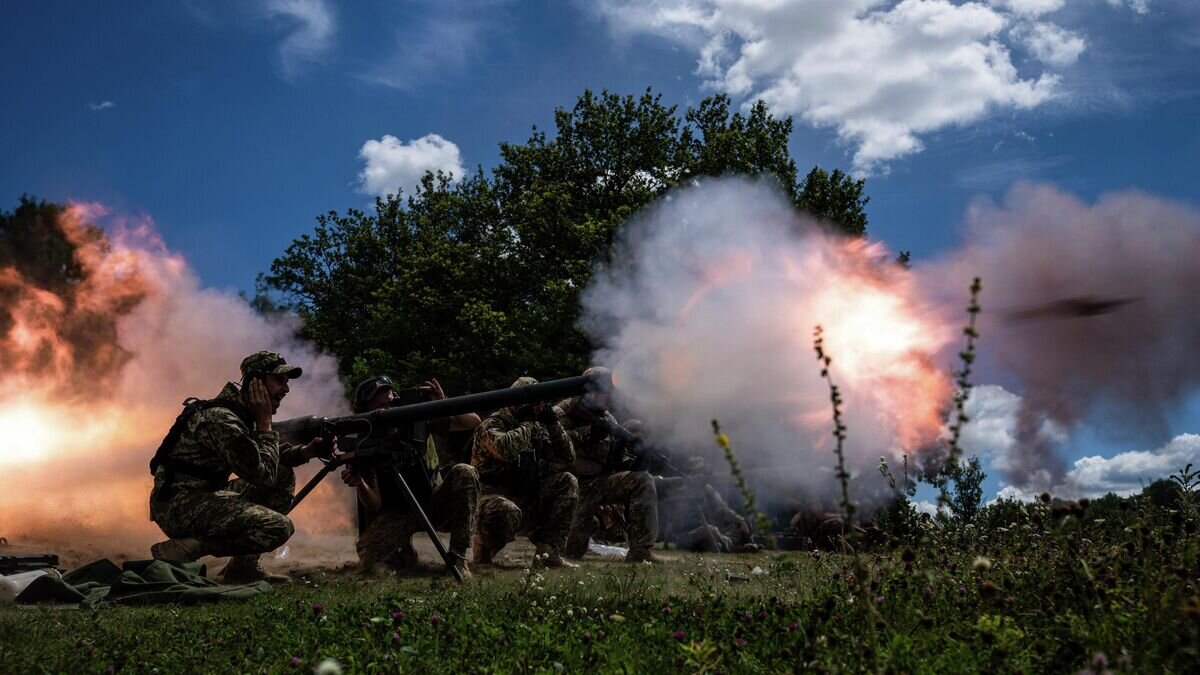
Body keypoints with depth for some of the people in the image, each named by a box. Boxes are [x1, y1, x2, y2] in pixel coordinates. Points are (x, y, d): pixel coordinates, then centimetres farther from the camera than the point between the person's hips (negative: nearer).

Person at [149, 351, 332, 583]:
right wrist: (264, 422, -12)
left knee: (284, 476, 10)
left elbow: (268, 455, 21)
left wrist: (307, 451, 2)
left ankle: (245, 564, 8)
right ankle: (178, 551, -13)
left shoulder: (242, 410, 10)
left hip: (204, 496, 10)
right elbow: (263, 474, -21)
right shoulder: (220, 418, -21)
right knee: (279, 527, -21)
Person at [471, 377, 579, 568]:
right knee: (507, 511, -41)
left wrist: (553, 423, 0)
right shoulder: (491, 426, -10)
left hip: (527, 499, 7)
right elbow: (504, 449, -33)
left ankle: (549, 552, -9)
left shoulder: (537, 430, 12)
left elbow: (567, 457, 11)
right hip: (495, 497, -7)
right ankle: (483, 554, -8)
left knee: (567, 483, -8)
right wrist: (528, 423, -18)